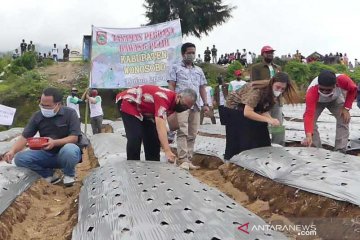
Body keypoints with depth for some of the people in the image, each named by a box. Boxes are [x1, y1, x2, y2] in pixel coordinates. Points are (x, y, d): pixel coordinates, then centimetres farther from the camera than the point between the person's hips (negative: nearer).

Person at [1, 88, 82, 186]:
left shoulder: (70, 113, -12)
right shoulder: (37, 116, -2)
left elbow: (74, 137, -18)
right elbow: (24, 137, -4)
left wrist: (55, 142, -34)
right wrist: (12, 151, -24)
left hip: (66, 153, -4)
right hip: (47, 154, 4)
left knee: (69, 149, -39)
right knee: (19, 158, -17)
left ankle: (69, 174, -7)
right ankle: (49, 174, -1)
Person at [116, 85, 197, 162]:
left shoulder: (174, 103, -8)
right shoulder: (164, 97, -36)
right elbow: (160, 125, -45)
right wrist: (167, 151, -52)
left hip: (144, 110, 9)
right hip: (128, 102, -8)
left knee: (153, 138, 2)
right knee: (135, 137, -21)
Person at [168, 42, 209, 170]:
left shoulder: (199, 70, 23)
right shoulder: (176, 68, 12)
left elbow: (202, 88, 22)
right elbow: (171, 86, 4)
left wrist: (206, 103, 11)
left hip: (196, 105, 5)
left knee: (192, 134, 3)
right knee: (182, 132, -14)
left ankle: (189, 160, 8)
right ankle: (183, 160, -16)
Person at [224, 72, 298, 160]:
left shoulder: (273, 93, -12)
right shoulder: (258, 90, -35)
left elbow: (264, 111, -9)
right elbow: (247, 112, -41)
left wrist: (272, 120, -29)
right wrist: (268, 120, -45)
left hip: (252, 110, 7)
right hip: (235, 108, -7)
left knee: (261, 140, 4)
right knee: (242, 143, -7)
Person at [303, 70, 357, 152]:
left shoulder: (342, 80, -40)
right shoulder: (312, 91, -46)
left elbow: (353, 89, -16)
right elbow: (309, 114, -51)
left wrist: (346, 108, -22)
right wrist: (309, 135, -63)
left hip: (336, 99, 2)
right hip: (317, 102, -2)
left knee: (344, 119, -15)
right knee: (311, 121, -20)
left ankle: (341, 150, -6)